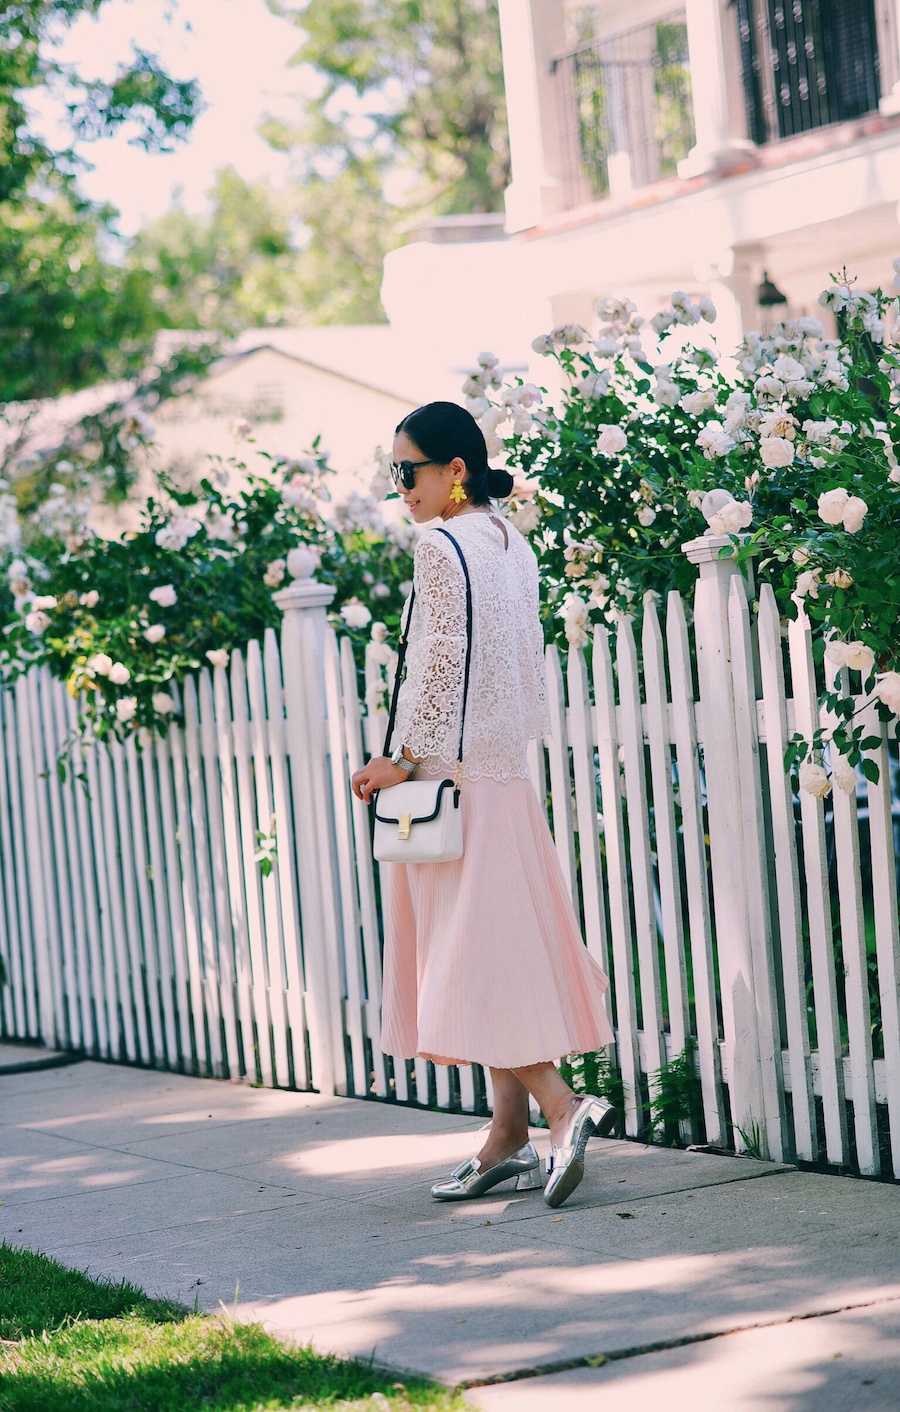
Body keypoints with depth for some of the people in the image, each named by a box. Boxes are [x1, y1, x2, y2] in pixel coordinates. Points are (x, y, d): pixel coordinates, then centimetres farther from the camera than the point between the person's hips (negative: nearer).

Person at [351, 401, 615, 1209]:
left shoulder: (442, 548, -13)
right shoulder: (513, 544, 12)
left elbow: (442, 663, -19)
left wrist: (404, 759, -13)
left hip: (455, 775, -9)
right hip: (507, 770, 9)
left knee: (472, 953, -7)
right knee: (503, 949, 9)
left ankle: (563, 1108, -16)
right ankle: (509, 1136, 13)